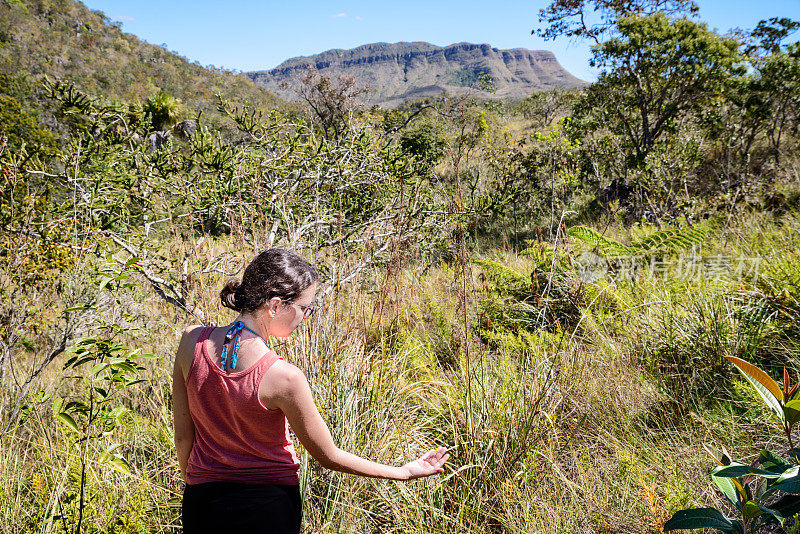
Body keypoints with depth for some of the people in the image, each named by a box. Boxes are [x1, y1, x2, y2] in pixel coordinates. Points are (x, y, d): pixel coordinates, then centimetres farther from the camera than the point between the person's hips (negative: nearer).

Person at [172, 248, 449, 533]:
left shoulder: (192, 341, -13)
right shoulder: (283, 377, -27)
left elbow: (183, 437, -3)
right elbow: (328, 456, -14)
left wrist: (190, 479, 16)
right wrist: (404, 472, -5)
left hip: (202, 502, 4)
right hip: (268, 509, -3)